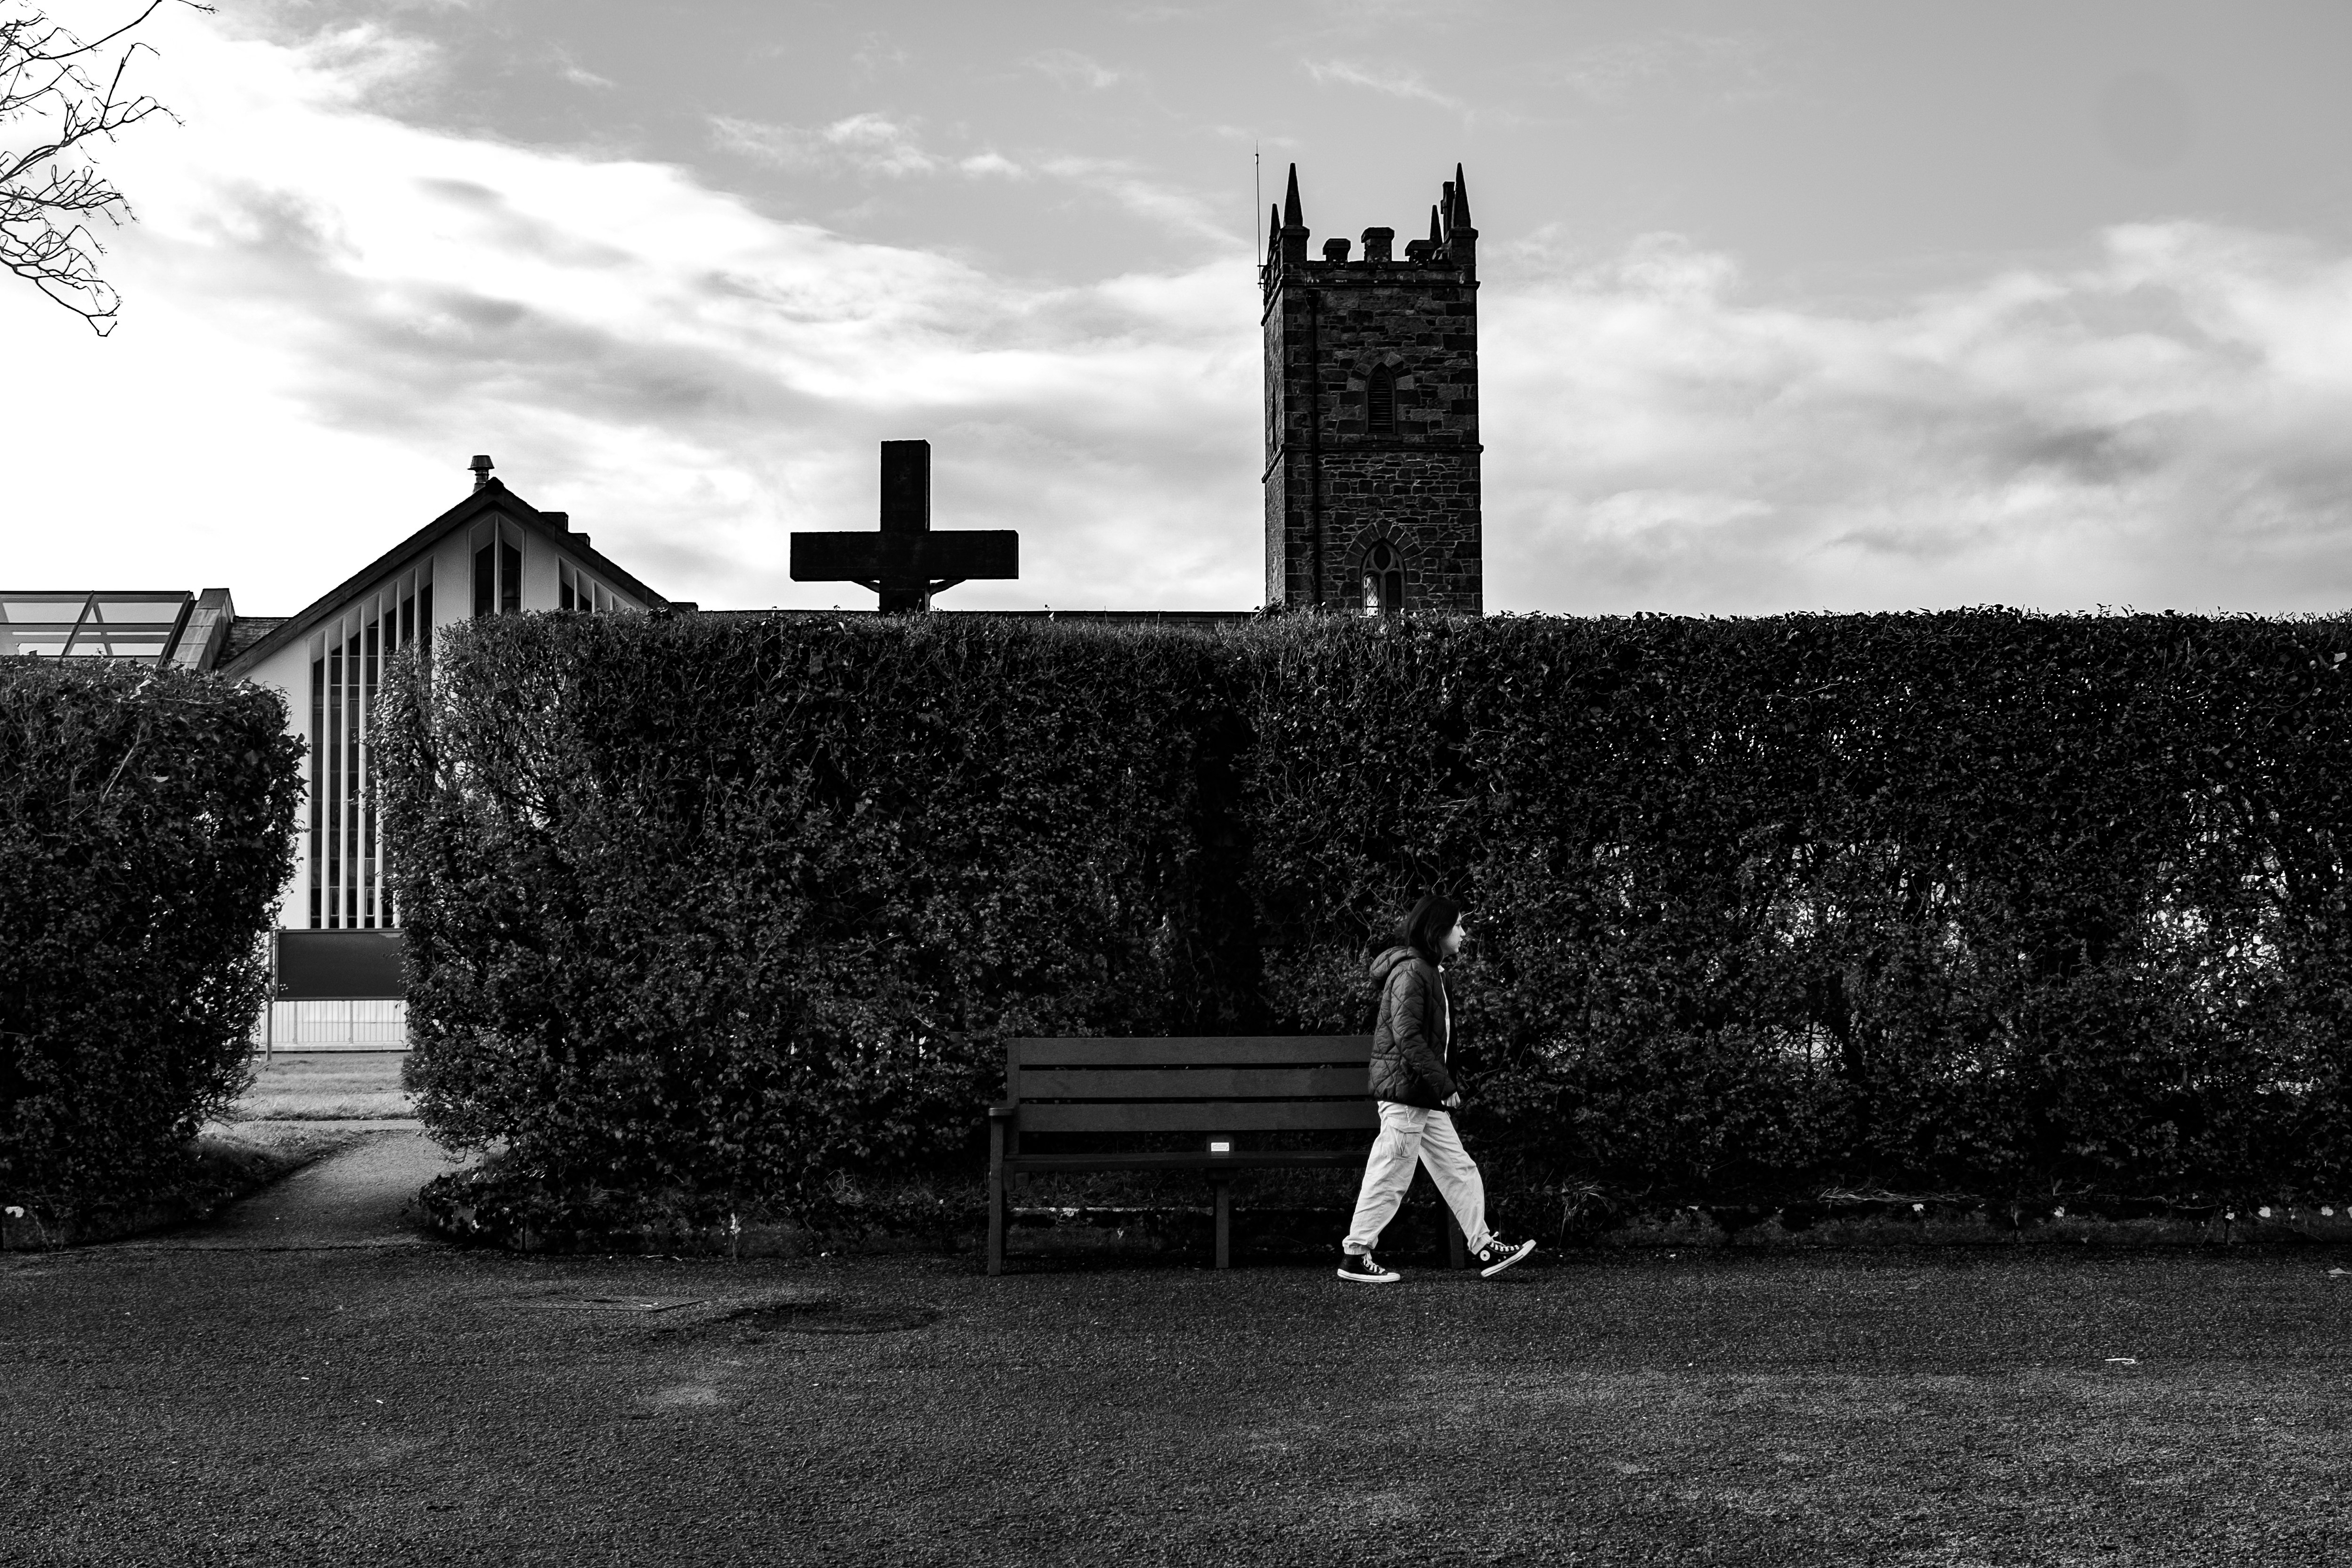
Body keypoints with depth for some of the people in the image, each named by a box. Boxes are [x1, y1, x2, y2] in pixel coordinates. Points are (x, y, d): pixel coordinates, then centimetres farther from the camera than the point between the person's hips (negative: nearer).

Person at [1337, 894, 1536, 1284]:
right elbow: (1408, 1036, -22)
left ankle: (1484, 1248, 13)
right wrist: (1445, 1085, -20)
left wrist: (1444, 1084, 17)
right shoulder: (1410, 970, -15)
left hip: (1424, 1095, 10)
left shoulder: (1430, 970, 17)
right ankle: (1355, 1257, 2)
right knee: (1391, 1176, -5)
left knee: (1458, 1170, 10)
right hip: (1405, 1090, -10)